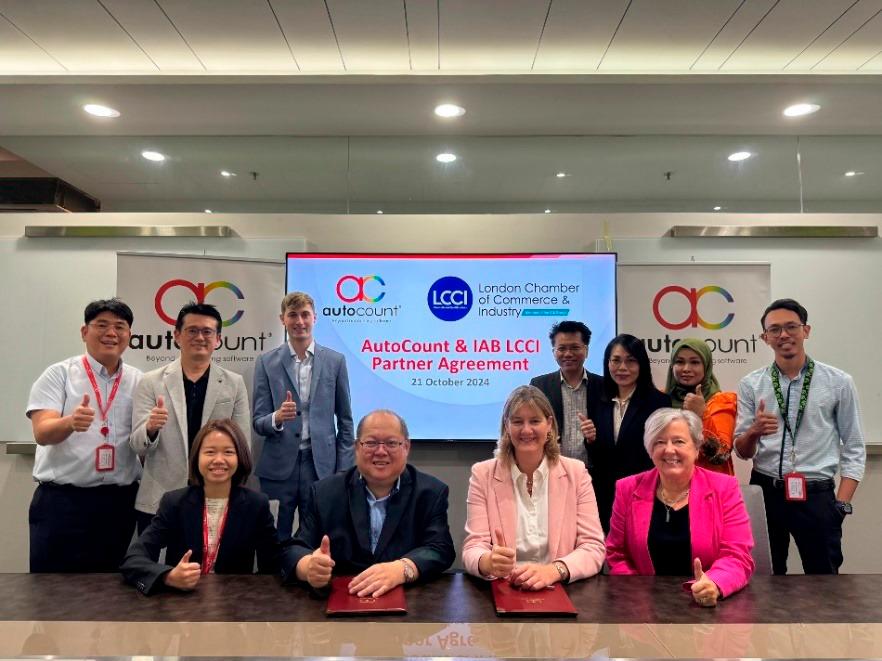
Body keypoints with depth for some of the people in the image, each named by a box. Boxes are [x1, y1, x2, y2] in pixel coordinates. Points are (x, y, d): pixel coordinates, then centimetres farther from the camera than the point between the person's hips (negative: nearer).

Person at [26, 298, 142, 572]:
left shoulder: (140, 381, 7)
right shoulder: (58, 374, -1)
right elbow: (42, 433, -13)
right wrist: (70, 422, -34)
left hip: (119, 502, 3)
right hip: (61, 500, -3)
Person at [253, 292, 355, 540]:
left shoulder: (335, 361, 3)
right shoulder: (267, 363, 2)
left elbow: (345, 420, 6)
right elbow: (258, 422, 1)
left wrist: (344, 471, 2)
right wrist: (277, 418, -21)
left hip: (321, 467, 0)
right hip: (278, 469, 0)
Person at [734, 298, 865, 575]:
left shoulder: (839, 382, 0)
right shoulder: (750, 385, 2)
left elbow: (854, 448, 2)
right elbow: (742, 452, 2)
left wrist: (842, 504, -6)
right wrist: (754, 432, -20)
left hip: (817, 495, -1)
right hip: (764, 492, 1)